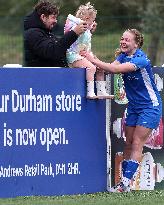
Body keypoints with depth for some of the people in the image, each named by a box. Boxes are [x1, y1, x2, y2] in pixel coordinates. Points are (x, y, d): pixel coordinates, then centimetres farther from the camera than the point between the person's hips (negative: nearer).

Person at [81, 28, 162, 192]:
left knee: (137, 145, -11)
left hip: (150, 106, -8)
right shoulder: (123, 56, 4)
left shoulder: (141, 59, -22)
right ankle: (124, 182, 7)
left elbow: (116, 69, -33)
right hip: (134, 107, 8)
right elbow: (113, 67, -15)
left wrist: (94, 60, -36)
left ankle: (126, 183, -16)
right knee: (128, 143, 5)